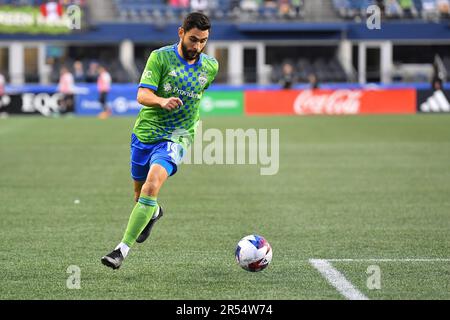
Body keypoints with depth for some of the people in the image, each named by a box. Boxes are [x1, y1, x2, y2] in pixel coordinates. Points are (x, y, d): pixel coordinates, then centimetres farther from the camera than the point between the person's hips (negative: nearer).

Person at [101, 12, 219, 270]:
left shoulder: (211, 67, 1)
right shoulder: (161, 57, -11)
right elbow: (142, 95, -20)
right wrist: (162, 102, -39)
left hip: (176, 138, -1)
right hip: (145, 133, 1)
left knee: (152, 185, -25)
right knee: (139, 190, 17)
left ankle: (124, 248, -21)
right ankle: (154, 212, 56)